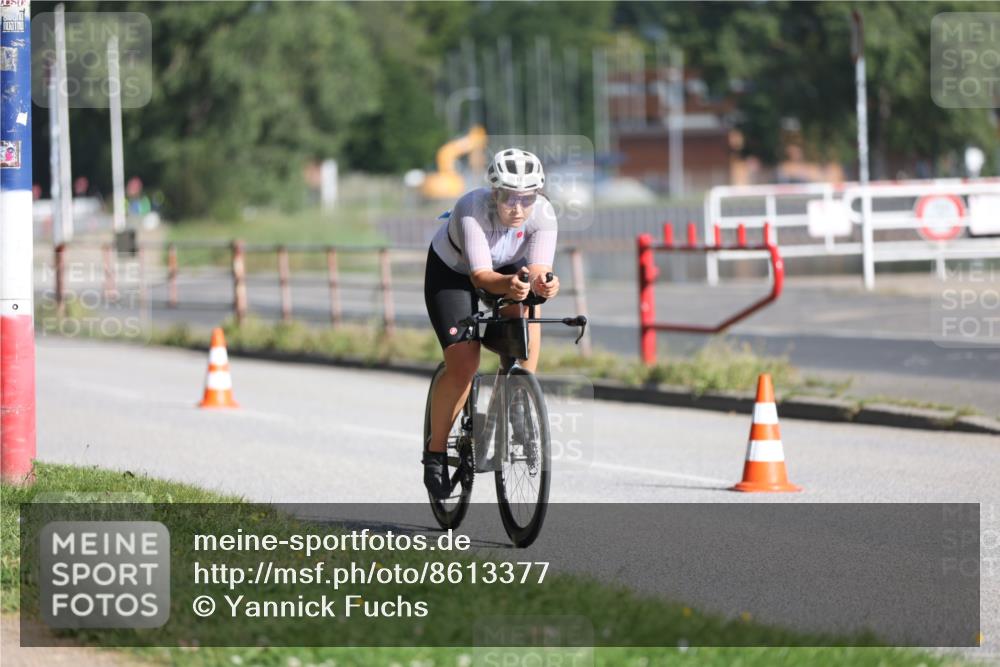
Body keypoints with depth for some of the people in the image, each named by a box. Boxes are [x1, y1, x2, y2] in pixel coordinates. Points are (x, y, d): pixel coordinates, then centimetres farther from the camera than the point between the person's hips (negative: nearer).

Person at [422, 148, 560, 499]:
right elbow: (480, 275, -42)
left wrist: (543, 284, -58)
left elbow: (539, 269, -34)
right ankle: (436, 450, 3)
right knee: (463, 364, -16)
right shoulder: (473, 210, -38)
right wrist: (508, 283, -63)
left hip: (508, 268, 3)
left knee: (524, 312, -31)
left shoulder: (543, 214, -28)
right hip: (452, 271, -3)